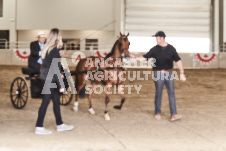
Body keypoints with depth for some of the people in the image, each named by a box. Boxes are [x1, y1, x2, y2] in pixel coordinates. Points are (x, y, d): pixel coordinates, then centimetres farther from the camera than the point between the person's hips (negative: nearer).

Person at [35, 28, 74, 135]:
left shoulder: (47, 49, 9)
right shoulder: (55, 50, -17)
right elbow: (56, 69, -20)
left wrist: (58, 75, 27)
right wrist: (61, 85, -17)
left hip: (46, 77, 9)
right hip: (50, 79, -9)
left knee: (56, 100, 15)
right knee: (45, 102, -1)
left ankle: (60, 125, 25)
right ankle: (39, 127, 7)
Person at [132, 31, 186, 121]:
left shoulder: (171, 49, 0)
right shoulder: (154, 49, 0)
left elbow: (178, 61, 1)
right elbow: (145, 57, 1)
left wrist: (182, 73, -5)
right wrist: (135, 57, -14)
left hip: (169, 73, 1)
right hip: (158, 74, 0)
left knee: (171, 93, -3)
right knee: (158, 93, 5)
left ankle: (173, 114, -3)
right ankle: (157, 113, 19)